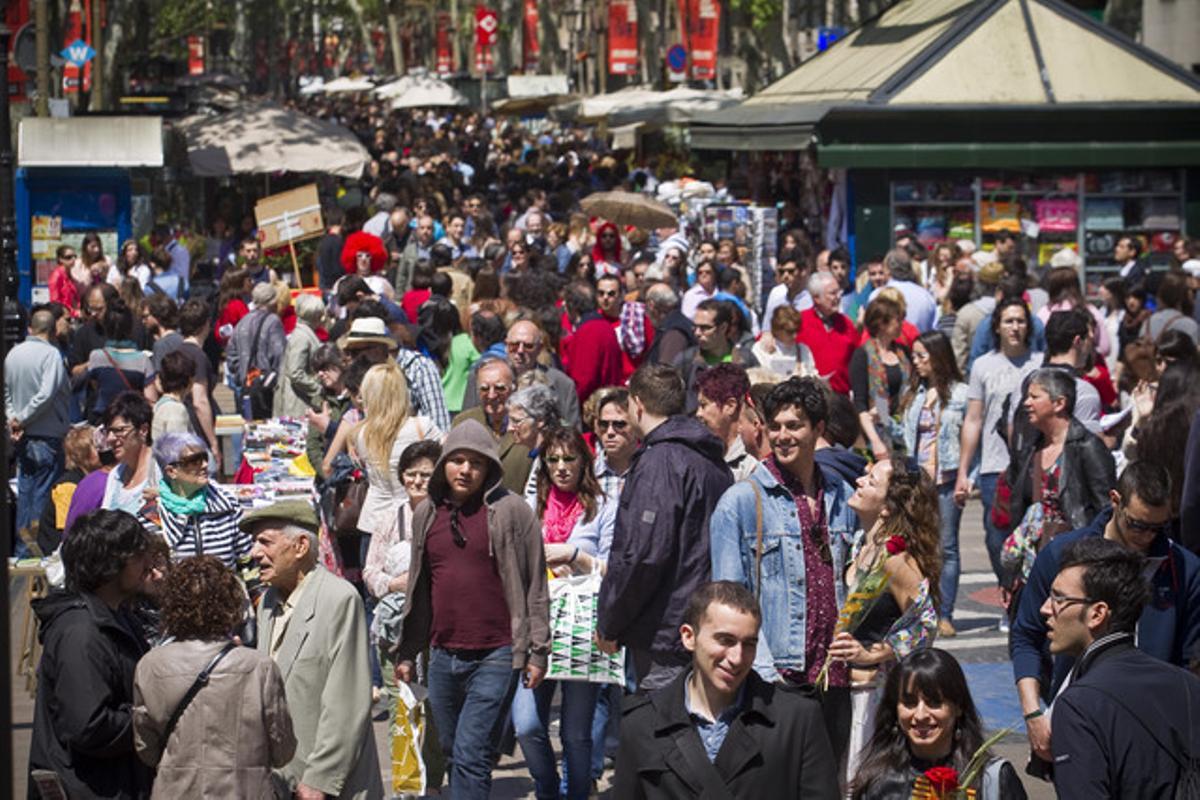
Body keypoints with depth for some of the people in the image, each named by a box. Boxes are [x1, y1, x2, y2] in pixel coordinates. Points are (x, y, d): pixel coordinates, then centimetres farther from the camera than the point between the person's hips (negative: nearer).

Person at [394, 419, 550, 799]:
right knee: (453, 753, 13)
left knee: (471, 754, -12)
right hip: (443, 656, 6)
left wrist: (537, 651, -5)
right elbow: (418, 587, 18)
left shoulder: (511, 511, -4)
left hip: (495, 657, -6)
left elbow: (535, 585, -3)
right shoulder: (427, 513, 11)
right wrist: (406, 651, 16)